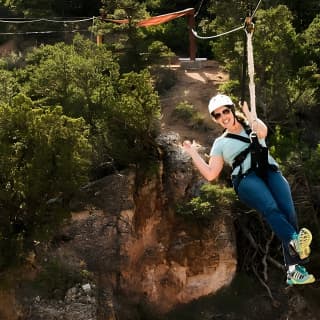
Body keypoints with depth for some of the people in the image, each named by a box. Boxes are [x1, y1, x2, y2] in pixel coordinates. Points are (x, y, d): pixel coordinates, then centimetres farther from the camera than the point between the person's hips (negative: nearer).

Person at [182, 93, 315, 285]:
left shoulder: (251, 125, 25)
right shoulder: (220, 143, 25)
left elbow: (262, 132, -1)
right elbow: (210, 175, 17)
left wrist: (248, 114, 11)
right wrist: (193, 153, 15)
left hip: (270, 170, 1)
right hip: (246, 178, -1)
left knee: (287, 210, -26)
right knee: (270, 208, -34)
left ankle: (294, 270, -34)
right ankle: (295, 241, -60)